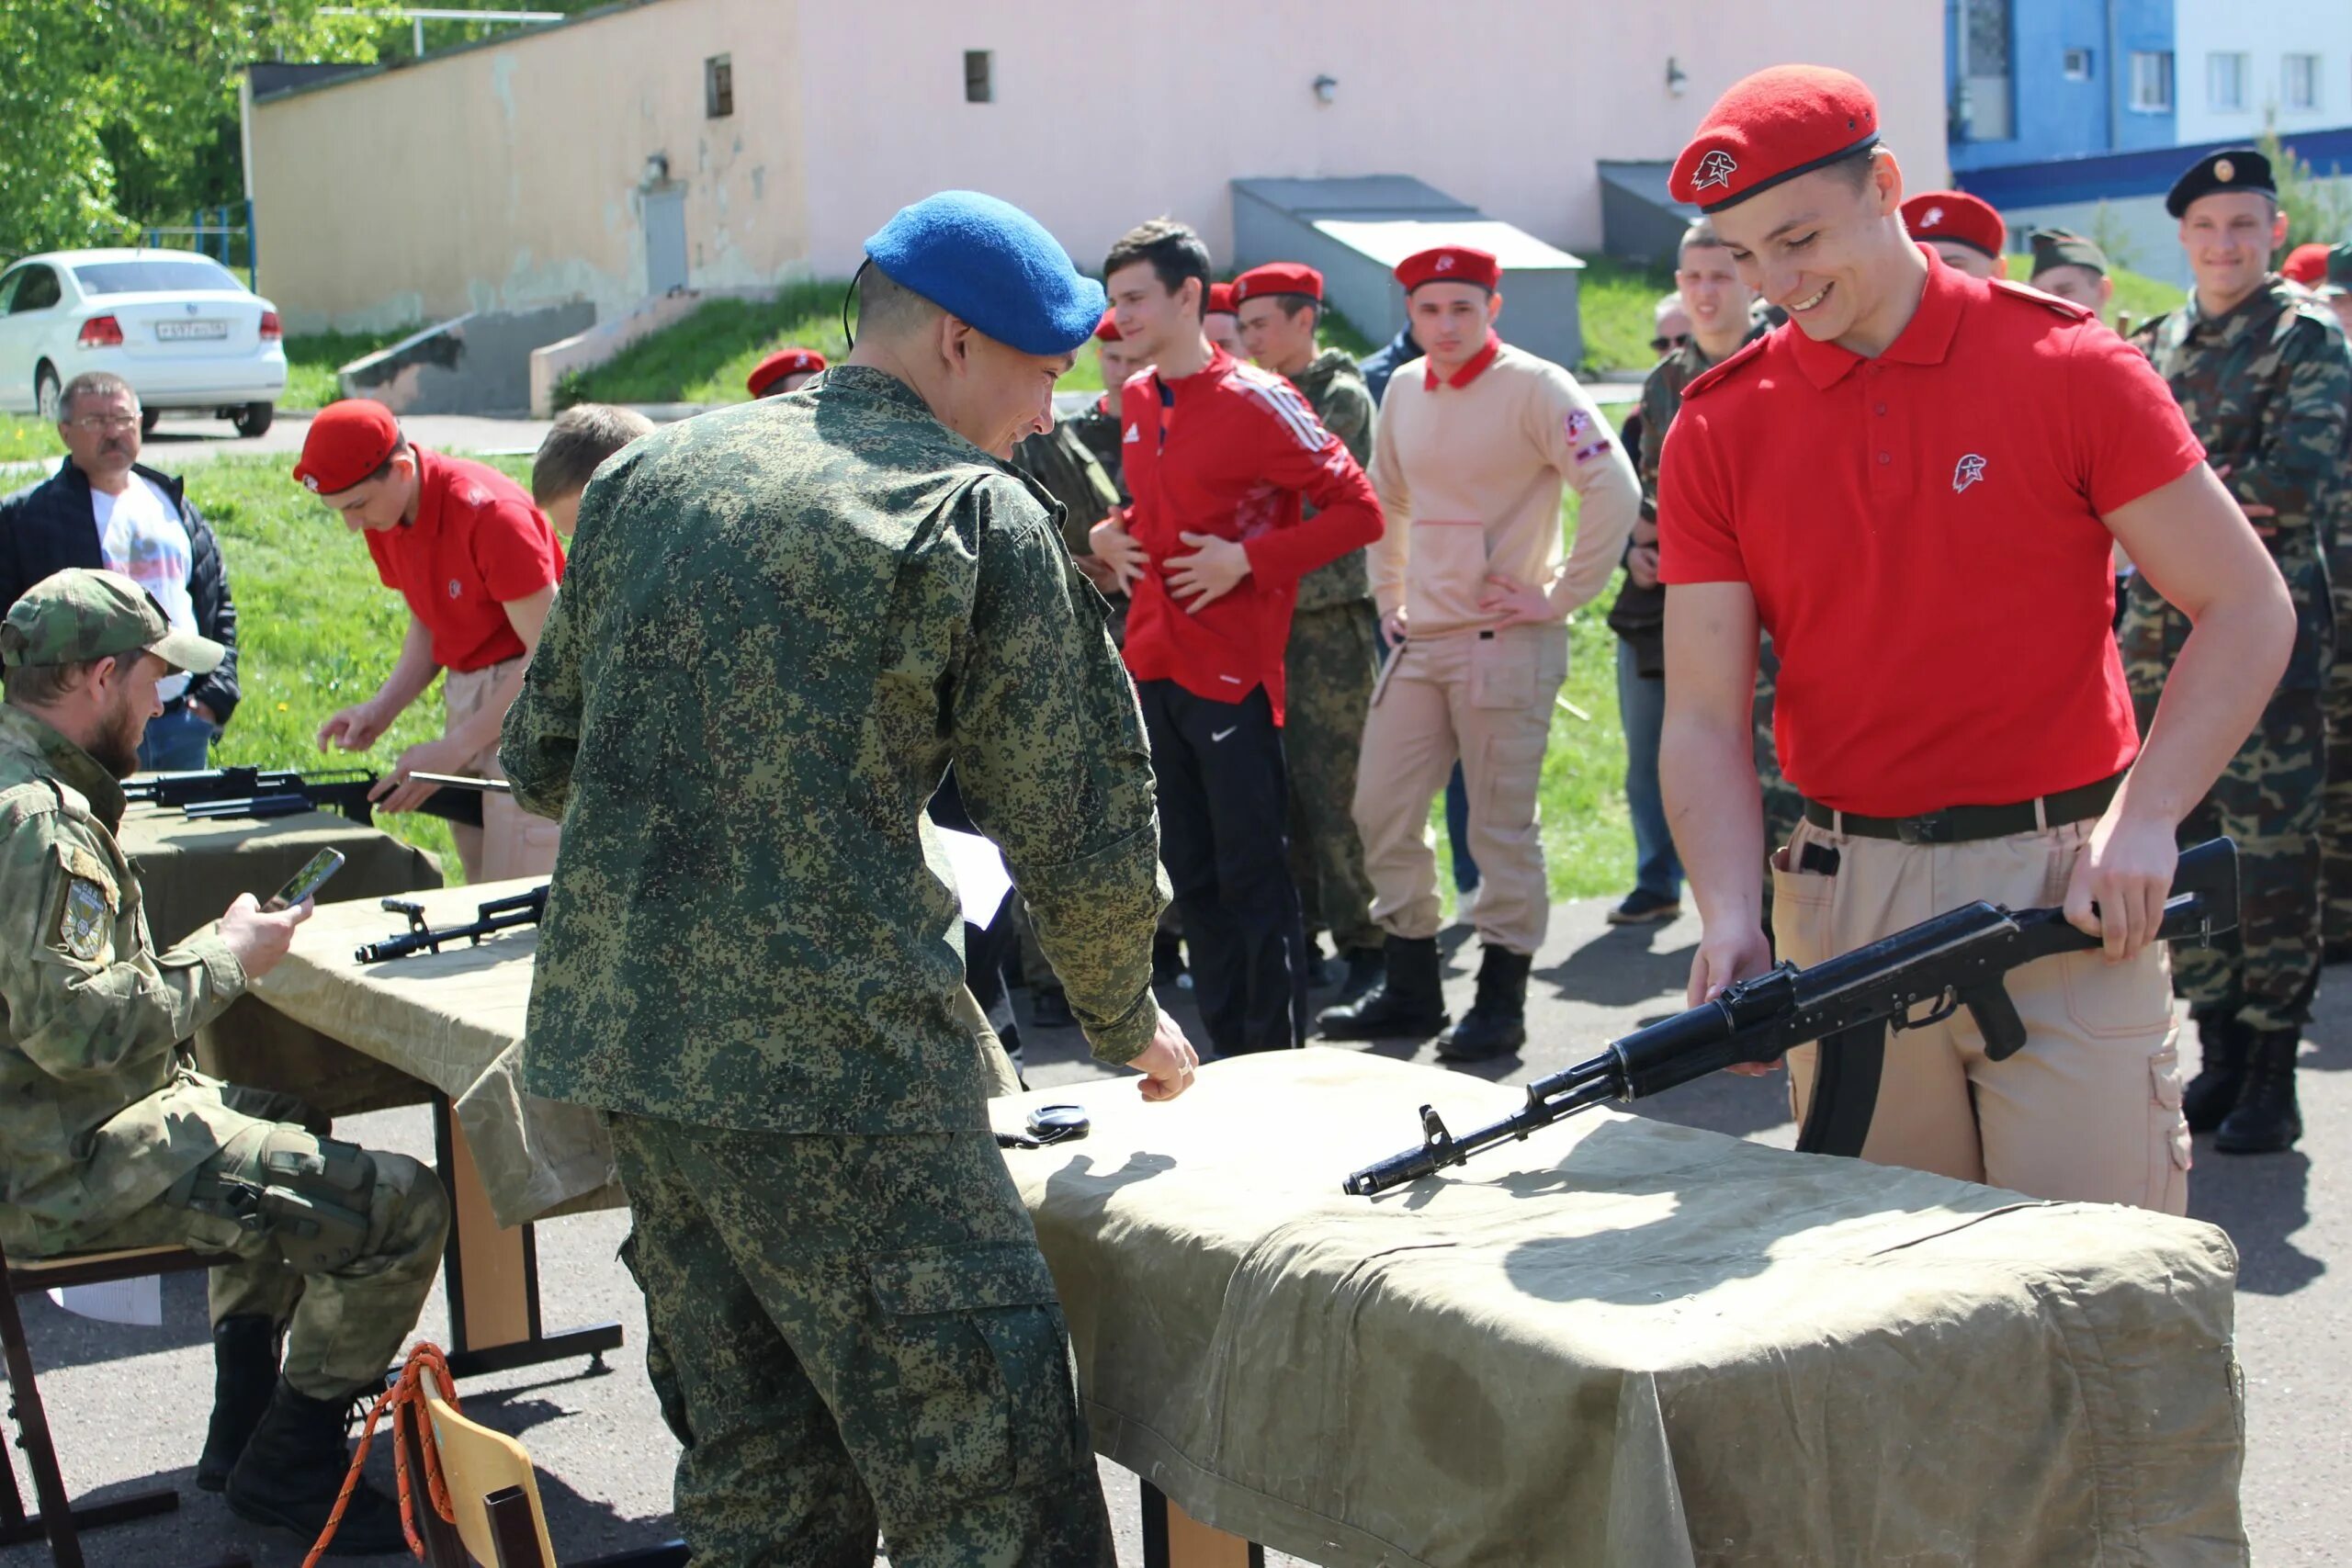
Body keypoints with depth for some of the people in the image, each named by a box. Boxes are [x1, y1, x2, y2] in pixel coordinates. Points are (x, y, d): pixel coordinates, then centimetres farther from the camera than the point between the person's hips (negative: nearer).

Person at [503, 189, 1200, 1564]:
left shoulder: (652, 475, 15)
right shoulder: (982, 518, -4)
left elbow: (544, 758, 21)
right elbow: (1082, 832, -1)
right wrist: (1130, 1022, 15)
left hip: (621, 1035, 8)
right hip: (834, 1070, -7)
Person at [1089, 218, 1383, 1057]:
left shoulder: (1254, 400, -11)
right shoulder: (1135, 399, 11)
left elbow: (1359, 511, -13)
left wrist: (1246, 560, -17)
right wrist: (1111, 533, 9)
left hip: (1231, 672, -7)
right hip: (1152, 665, 7)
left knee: (1252, 876, -2)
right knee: (1190, 875, 12)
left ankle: (1278, 1060, 7)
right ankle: (1225, 1049, 21)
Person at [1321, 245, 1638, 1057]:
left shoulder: (1535, 387, -9)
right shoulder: (1403, 391, 12)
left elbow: (1614, 489, -15)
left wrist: (1563, 596, -14)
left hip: (1506, 641, -7)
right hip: (1419, 640, 7)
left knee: (1502, 827, -2)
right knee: (1382, 811, 8)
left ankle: (1501, 1001, 9)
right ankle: (1409, 989, 21)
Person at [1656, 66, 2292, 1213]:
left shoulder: (2066, 365, -3)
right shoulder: (1717, 429, 3)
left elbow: (2248, 611, -1)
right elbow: (1703, 719, -1)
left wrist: (2143, 821, -13)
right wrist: (1734, 922, -16)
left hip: (2064, 889, -2)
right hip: (1848, 901, 2)